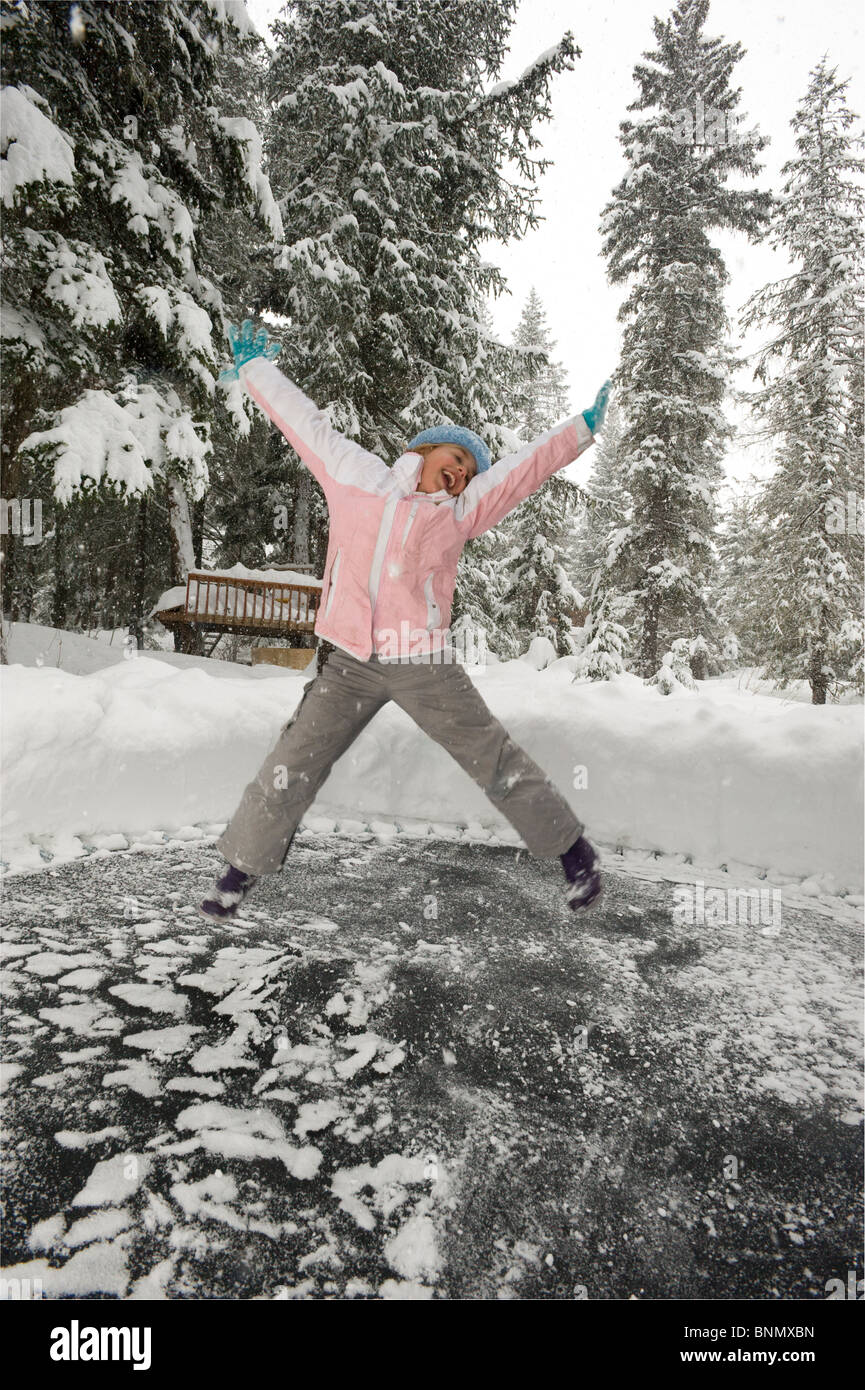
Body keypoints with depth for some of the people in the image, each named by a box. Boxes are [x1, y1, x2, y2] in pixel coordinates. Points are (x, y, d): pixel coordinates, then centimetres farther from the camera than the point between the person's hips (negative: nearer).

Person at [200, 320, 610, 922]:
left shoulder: (461, 511, 7)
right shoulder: (354, 474, 9)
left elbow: (526, 467, 9)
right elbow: (305, 422, 19)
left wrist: (582, 428, 6)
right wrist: (255, 368, 29)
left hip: (424, 663, 0)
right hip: (352, 663, 1)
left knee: (496, 759, 5)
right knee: (291, 767, 2)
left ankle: (572, 848, 22)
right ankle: (242, 869, 22)